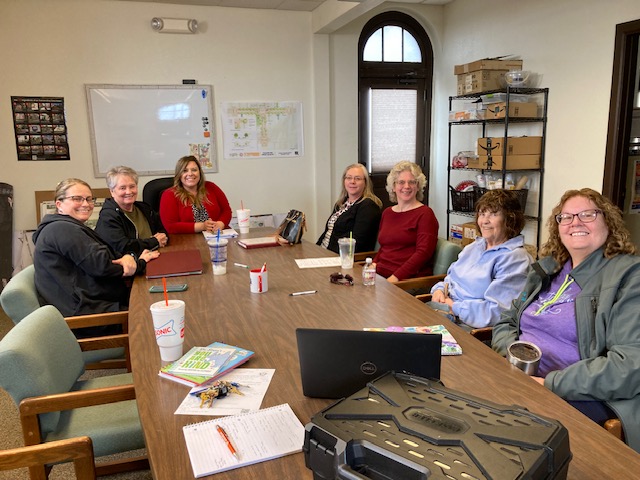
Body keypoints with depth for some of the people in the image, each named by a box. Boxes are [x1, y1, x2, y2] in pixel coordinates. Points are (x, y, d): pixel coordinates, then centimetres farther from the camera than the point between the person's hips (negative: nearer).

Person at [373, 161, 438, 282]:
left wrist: (395, 277, -20)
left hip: (410, 279, -6)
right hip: (380, 275, 6)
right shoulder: (387, 213, 19)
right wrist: (373, 265, 3)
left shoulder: (425, 214, -1)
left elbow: (423, 253, -11)